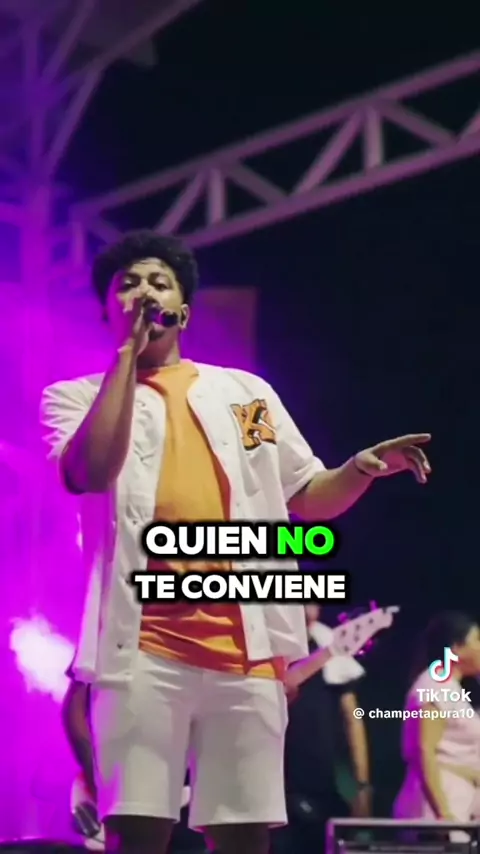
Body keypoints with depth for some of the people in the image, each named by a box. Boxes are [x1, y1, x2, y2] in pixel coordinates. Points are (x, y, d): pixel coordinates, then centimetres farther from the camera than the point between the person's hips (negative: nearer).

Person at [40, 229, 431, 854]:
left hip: (246, 644, 3)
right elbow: (92, 472, -12)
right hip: (145, 643, -2)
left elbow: (309, 498, 21)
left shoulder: (246, 391, 19)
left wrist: (362, 468, -1)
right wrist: (129, 352, -5)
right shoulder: (78, 397, 10)